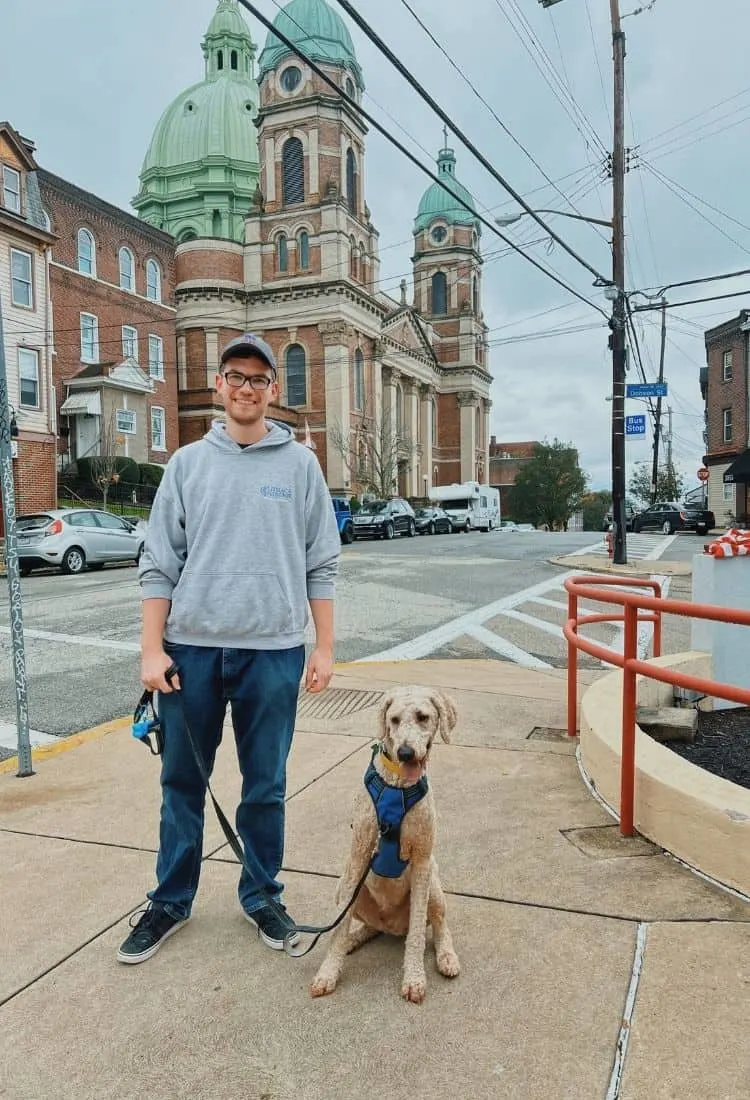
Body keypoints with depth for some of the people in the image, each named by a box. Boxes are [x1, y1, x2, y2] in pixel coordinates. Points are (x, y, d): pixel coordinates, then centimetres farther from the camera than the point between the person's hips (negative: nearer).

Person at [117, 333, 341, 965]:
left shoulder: (300, 464, 5)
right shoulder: (188, 463, 6)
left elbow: (321, 565, 4)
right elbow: (160, 562, 4)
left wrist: (325, 647, 0)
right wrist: (152, 648, -2)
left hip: (272, 651, -1)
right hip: (190, 648, 1)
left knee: (266, 787, 10)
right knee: (182, 783, 12)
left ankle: (261, 895, 30)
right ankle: (171, 901, 30)